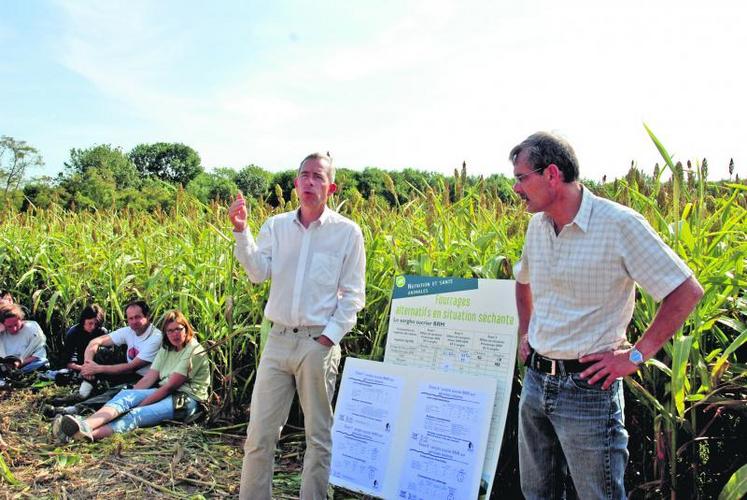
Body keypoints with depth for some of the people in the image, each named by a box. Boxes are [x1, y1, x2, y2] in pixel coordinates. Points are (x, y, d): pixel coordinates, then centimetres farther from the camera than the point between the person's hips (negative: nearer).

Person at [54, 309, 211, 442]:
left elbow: (170, 386, -14)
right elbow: (148, 379, 7)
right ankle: (85, 426, -43)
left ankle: (90, 434, -51)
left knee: (137, 414, -30)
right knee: (125, 394, -19)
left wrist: (139, 405, -16)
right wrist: (130, 398, -8)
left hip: (188, 399, -7)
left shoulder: (194, 351, -7)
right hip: (165, 393, 7)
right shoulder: (166, 349, 18)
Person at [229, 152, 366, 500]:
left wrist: (328, 337, -10)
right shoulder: (276, 226, 7)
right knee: (259, 432, 8)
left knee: (319, 436, 9)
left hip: (319, 343, -2)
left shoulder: (348, 232, -2)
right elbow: (258, 273, -5)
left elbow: (353, 295, -2)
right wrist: (241, 231, -16)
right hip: (278, 339, 3)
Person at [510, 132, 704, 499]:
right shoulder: (537, 225, 4)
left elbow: (687, 291, -15)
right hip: (535, 380, 7)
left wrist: (636, 355, -15)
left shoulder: (619, 224, -17)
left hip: (587, 388, -7)